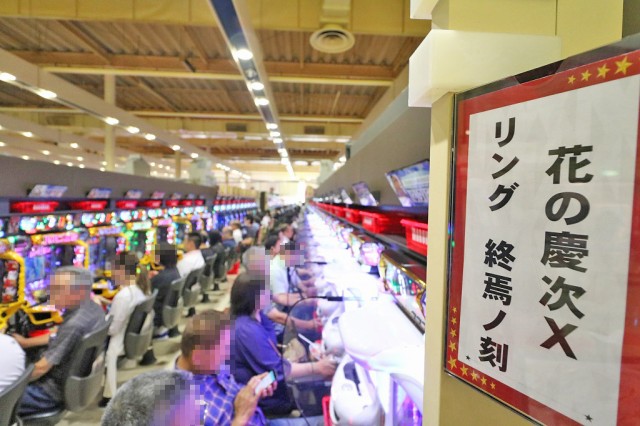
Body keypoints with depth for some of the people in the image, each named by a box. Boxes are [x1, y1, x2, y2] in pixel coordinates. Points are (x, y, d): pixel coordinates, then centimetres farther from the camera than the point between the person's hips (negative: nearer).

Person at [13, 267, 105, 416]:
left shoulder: (75, 325, -32)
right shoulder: (94, 308, -4)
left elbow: (42, 368, -22)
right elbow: (59, 336, 14)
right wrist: (26, 342, 19)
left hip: (57, 389, -9)